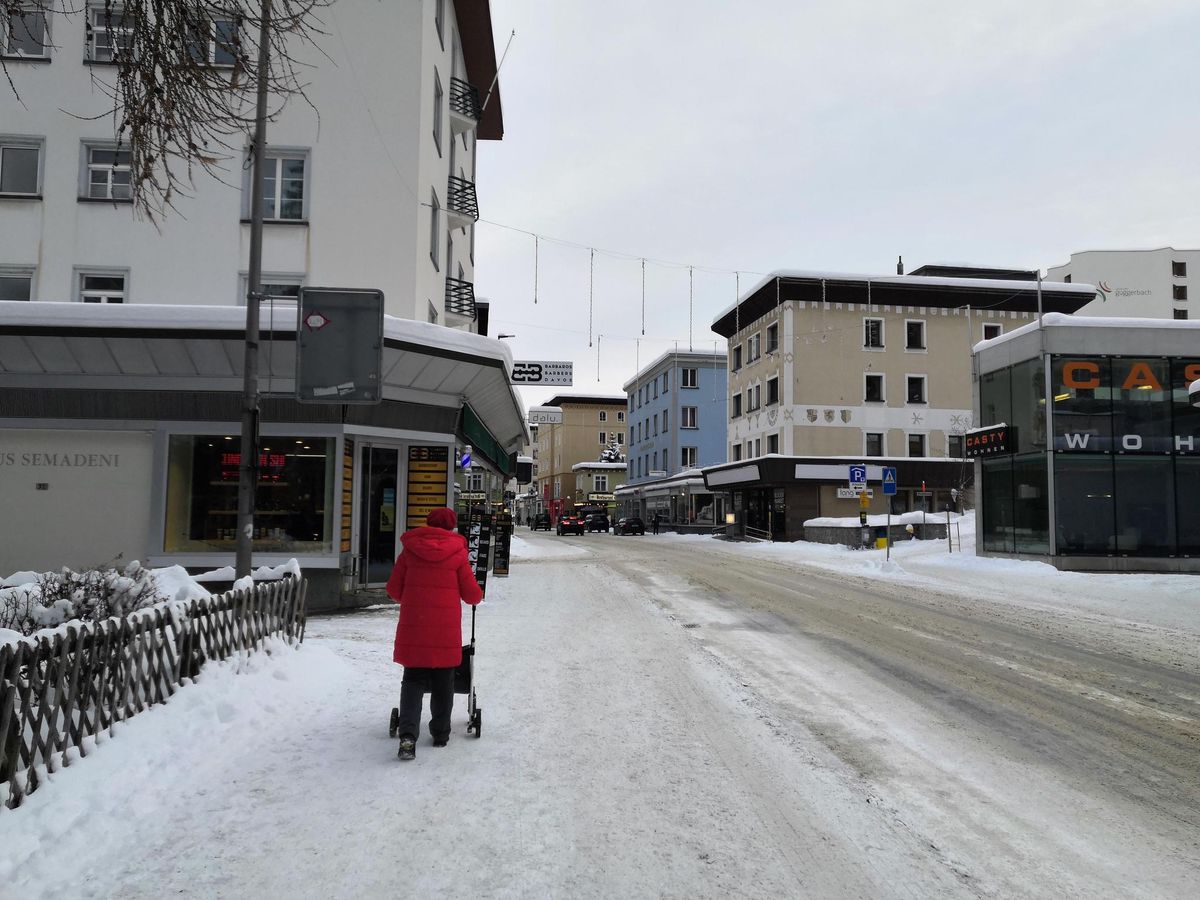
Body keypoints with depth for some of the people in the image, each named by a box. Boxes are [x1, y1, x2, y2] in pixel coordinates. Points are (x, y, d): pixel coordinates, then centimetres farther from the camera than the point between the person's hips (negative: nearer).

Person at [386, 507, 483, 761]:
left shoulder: (409, 550, 2)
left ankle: (408, 735, -9)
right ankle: (440, 733, 23)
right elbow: (472, 595, 0)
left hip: (413, 628, 1)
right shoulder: (457, 552, -3)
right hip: (446, 630, -1)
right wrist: (477, 596, 23)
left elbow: (394, 590, 5)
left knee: (413, 681, 7)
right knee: (443, 683, 14)